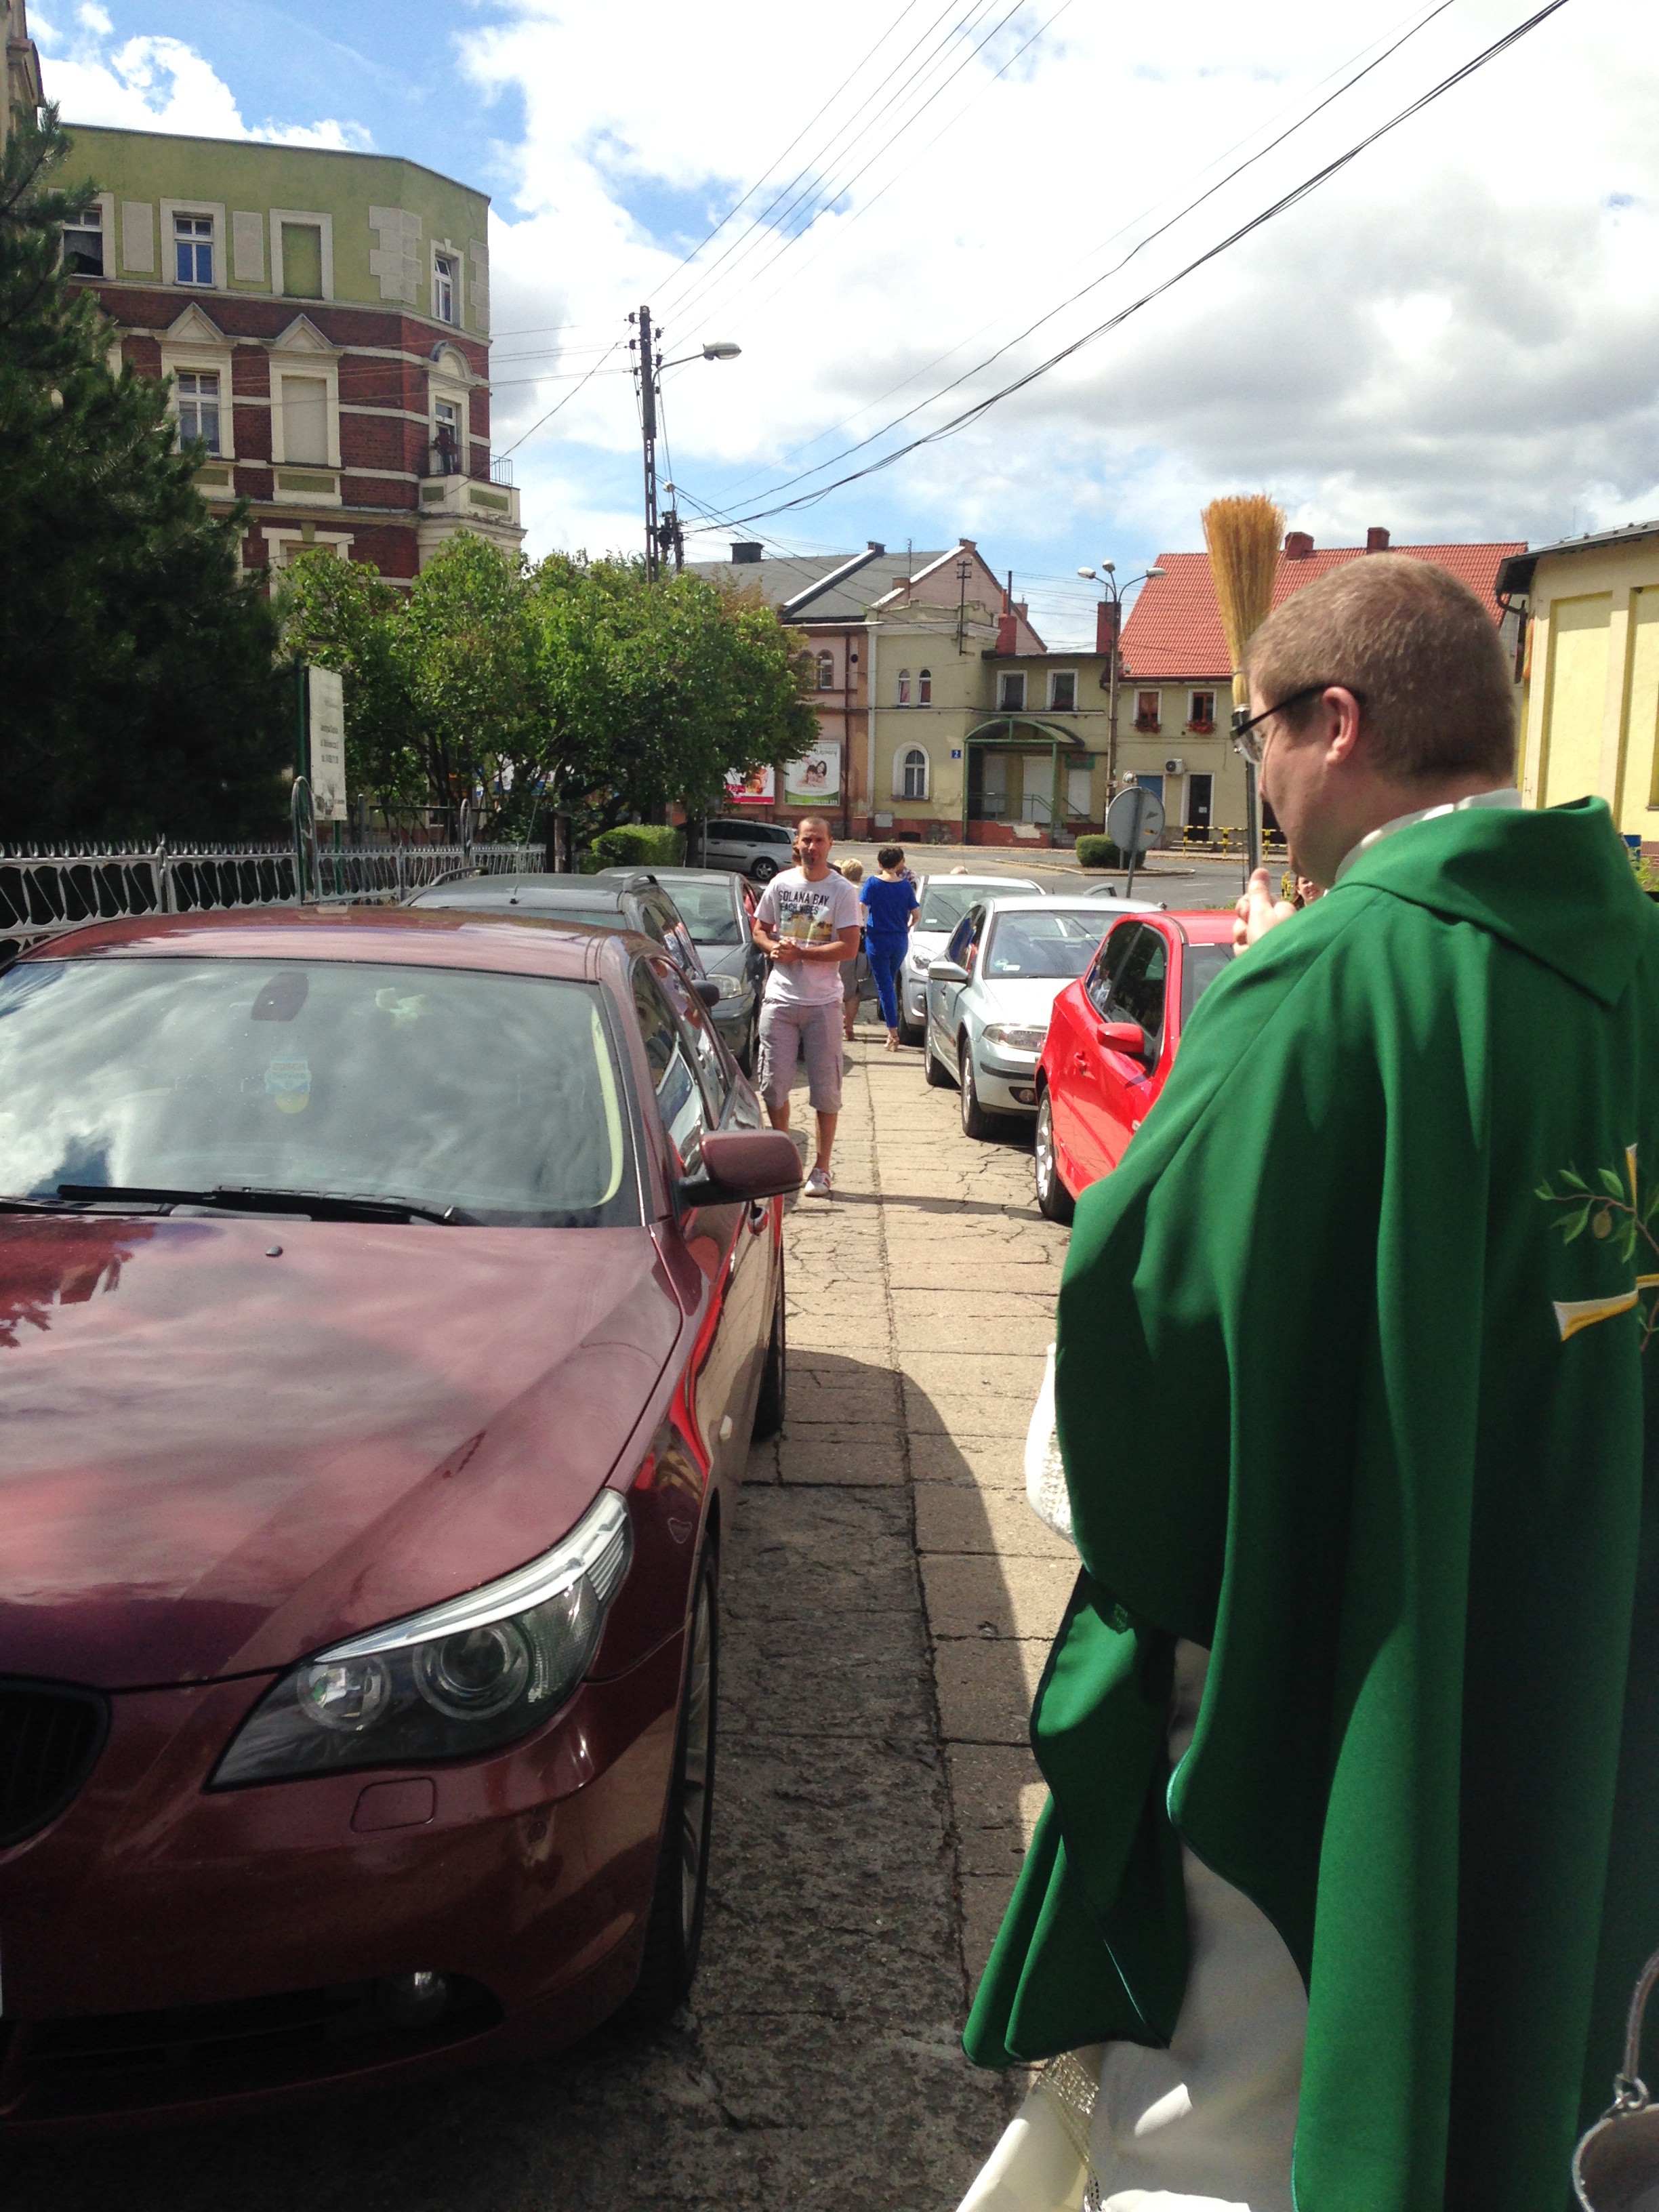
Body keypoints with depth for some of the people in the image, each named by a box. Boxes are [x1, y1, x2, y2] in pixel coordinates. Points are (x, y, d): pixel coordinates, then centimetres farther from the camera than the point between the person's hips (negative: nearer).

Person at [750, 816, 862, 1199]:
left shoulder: (842, 890, -4)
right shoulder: (780, 884, 7)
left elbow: (849, 948, -12)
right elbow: (759, 930, 15)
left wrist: (800, 953, -16)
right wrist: (774, 947, -6)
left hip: (822, 1004, -3)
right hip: (779, 999, 3)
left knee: (825, 1091, 1)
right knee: (774, 1085, 4)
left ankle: (821, 1169, 10)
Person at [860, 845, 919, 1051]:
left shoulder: (873, 883, -8)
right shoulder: (905, 885, 0)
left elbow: (861, 909, -15)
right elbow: (915, 916, 0)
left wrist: (862, 927, 5)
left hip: (877, 940, -3)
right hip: (900, 941, 3)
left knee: (884, 986, -1)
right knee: (892, 984, 20)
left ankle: (893, 1033, -8)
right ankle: (893, 1029, 25)